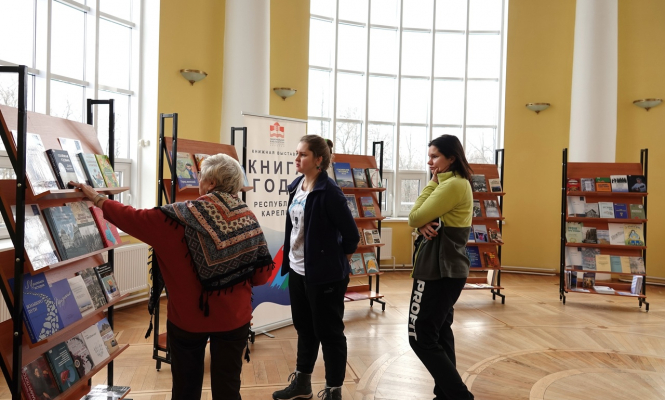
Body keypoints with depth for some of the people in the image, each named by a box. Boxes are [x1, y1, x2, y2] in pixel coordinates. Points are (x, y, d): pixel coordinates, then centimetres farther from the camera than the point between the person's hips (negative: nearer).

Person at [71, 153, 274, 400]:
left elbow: (134, 219, -4)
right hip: (234, 317, 2)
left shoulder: (182, 217, -13)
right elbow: (262, 274, -3)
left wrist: (97, 199, 9)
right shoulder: (248, 219, -5)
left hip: (188, 317, -1)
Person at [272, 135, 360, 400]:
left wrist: (339, 262, -1)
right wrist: (288, 262, 15)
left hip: (324, 274, -8)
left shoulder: (328, 191, -18)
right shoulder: (296, 186, 5)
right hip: (297, 270, 8)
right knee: (304, 328, 20)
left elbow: (351, 234, -15)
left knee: (329, 332, 5)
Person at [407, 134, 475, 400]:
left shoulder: (452, 184, -19)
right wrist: (423, 226, -13)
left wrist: (432, 183, -7)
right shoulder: (457, 183, 13)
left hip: (439, 270, -10)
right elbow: (422, 219, 10)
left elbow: (414, 217, -16)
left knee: (421, 337, -4)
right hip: (448, 268, 10)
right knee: (439, 332, 16)